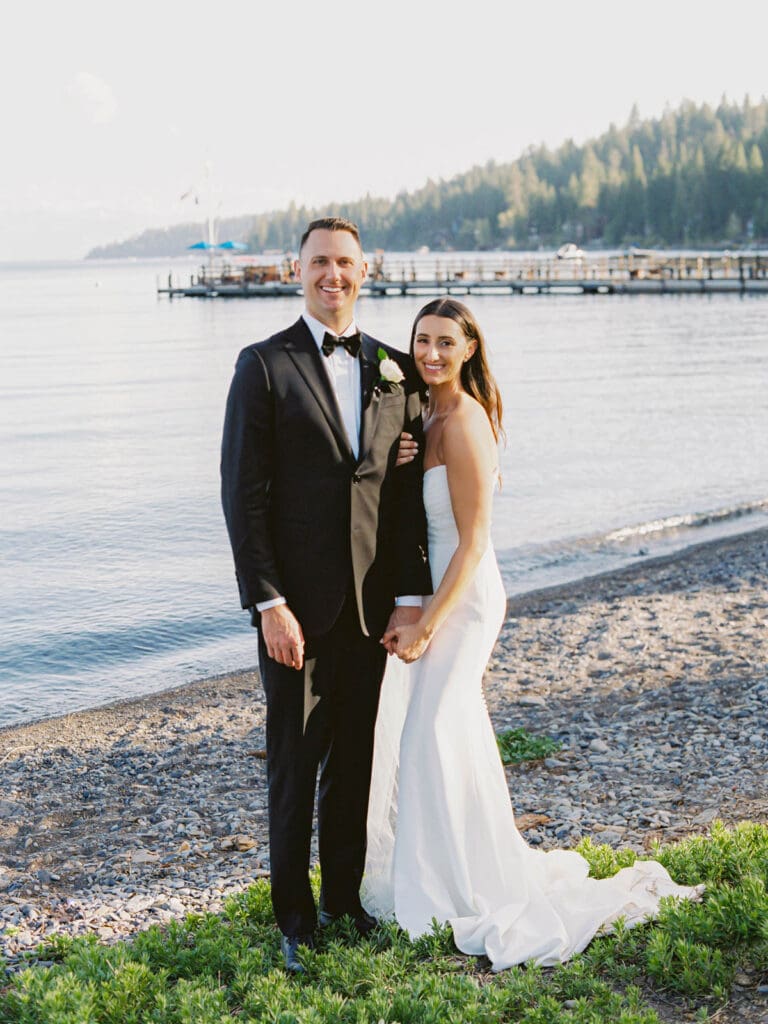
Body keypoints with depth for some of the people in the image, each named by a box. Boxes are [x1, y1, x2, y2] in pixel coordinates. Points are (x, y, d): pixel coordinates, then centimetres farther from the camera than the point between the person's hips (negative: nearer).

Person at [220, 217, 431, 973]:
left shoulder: (395, 371, 7)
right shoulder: (264, 366, -4)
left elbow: (408, 491, 6)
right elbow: (243, 494, -9)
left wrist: (410, 595, 0)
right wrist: (269, 604, -14)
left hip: (371, 602, 4)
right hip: (296, 603, -4)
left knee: (355, 754, 13)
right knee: (295, 757, 6)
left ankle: (345, 895, 28)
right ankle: (295, 913, 20)